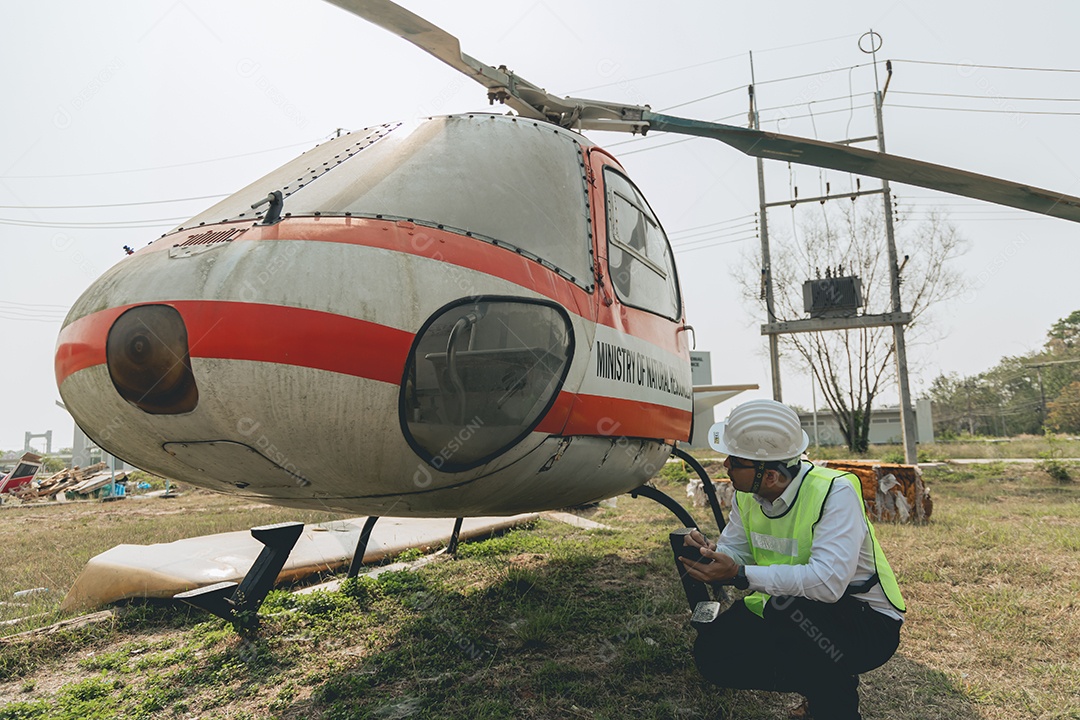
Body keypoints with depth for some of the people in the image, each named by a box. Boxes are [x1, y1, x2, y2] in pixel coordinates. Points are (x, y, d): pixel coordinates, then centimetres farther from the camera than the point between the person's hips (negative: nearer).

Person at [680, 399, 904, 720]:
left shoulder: (835, 492, -26)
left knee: (790, 603, -37)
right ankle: (815, 684, 10)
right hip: (786, 614, 7)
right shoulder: (746, 496, -5)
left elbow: (828, 581, -37)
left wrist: (739, 575, -39)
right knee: (711, 651, -11)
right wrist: (709, 551, -23)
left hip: (866, 622, -6)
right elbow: (733, 550, 2)